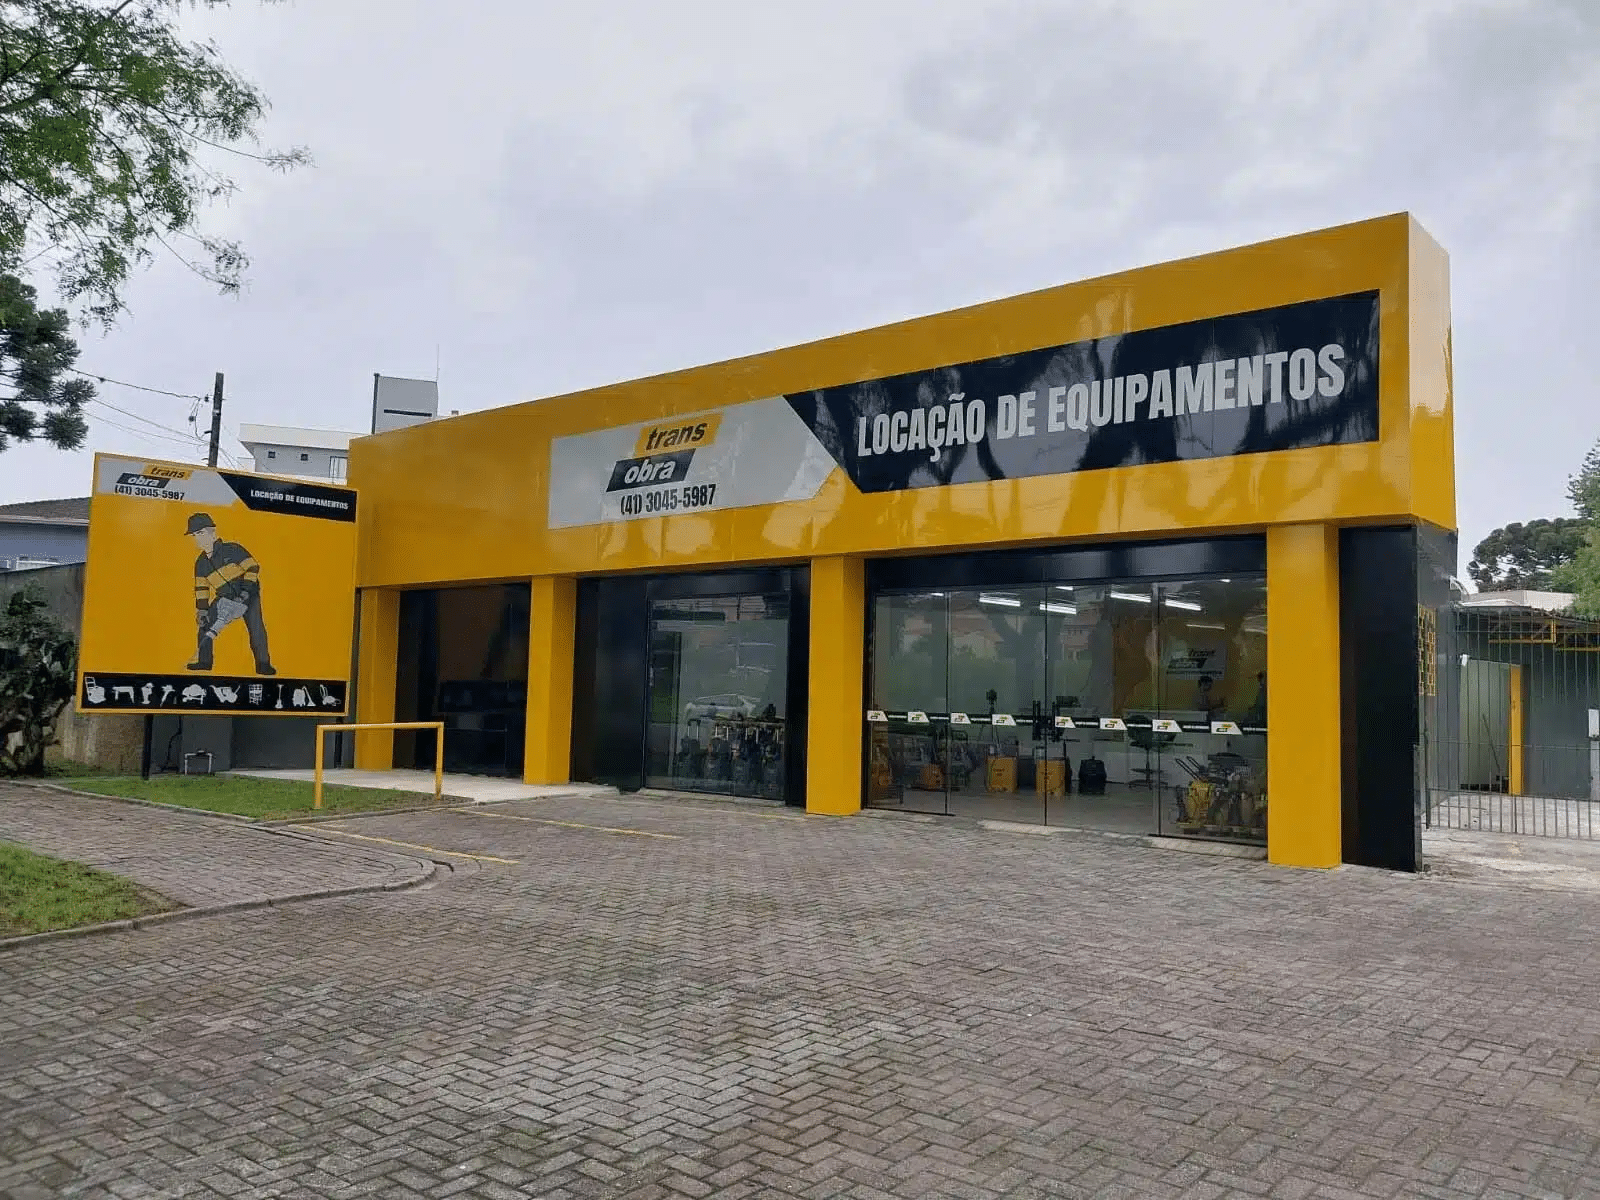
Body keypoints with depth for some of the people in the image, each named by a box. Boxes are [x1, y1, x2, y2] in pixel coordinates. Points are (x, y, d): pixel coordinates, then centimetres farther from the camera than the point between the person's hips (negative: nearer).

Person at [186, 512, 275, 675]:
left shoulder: (232, 550, -14)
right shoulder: (201, 563, 3)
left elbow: (253, 567, -14)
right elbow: (201, 588, 5)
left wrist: (246, 589, -22)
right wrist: (202, 609, -5)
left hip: (248, 594, -5)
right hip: (225, 597, 5)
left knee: (255, 626, -19)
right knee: (204, 622, -6)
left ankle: (263, 664, -11)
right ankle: (204, 661, 6)